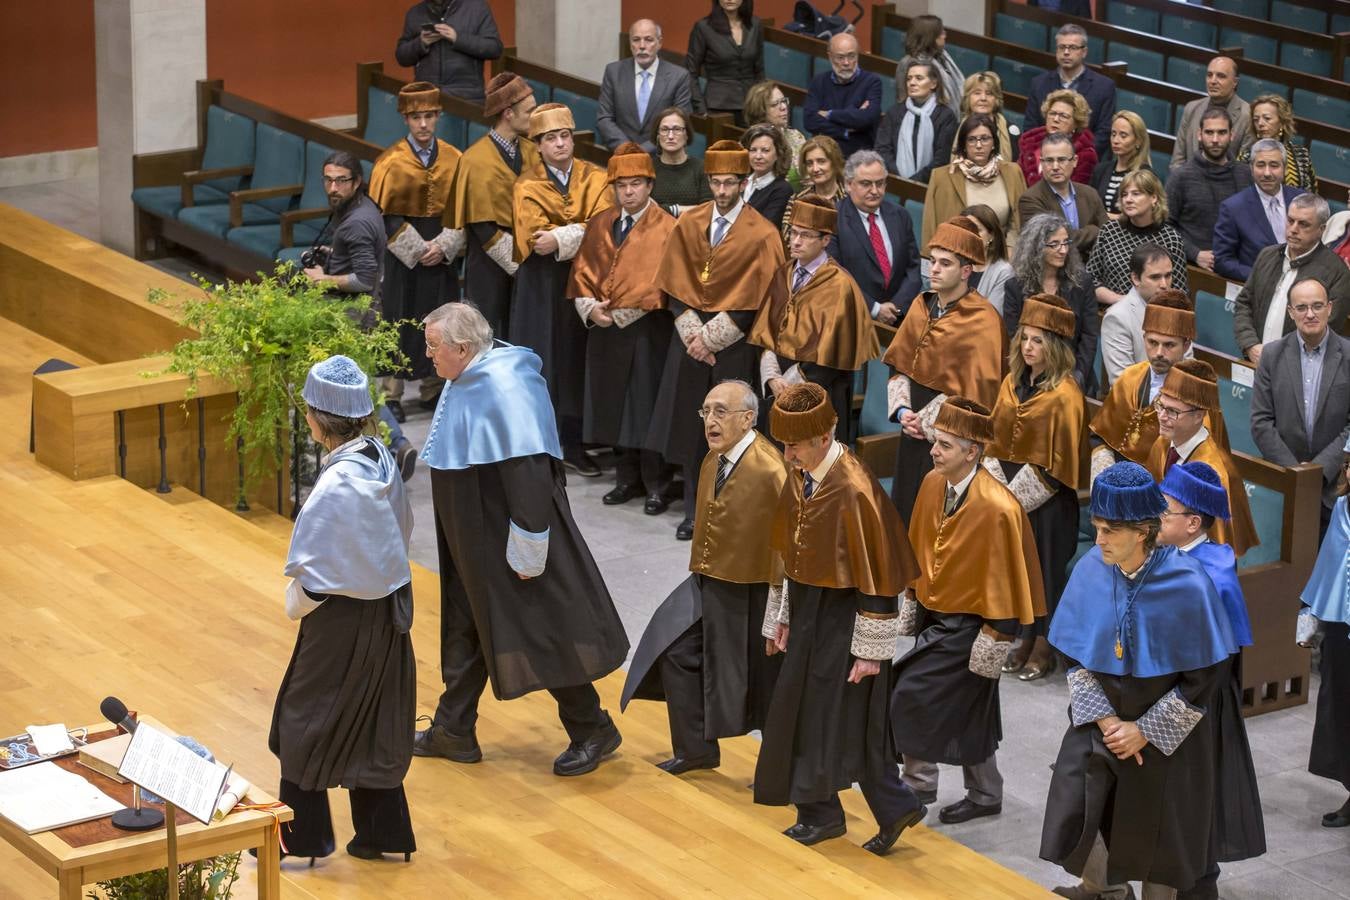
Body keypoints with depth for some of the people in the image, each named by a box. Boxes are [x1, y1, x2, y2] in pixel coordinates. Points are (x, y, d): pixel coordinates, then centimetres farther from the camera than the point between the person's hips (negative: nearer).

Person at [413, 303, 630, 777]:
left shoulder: (505, 388, -26)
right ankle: (453, 731, 29)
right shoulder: (465, 381, 3)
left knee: (541, 631, 2)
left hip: (505, 537, -9)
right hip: (471, 541, 9)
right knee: (463, 628, 17)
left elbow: (527, 473, -26)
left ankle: (592, 731, 17)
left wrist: (527, 553, -23)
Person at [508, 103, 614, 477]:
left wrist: (561, 238, -18)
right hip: (541, 287, -2)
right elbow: (535, 237, -13)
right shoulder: (528, 186, 1)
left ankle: (572, 442, 10)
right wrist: (581, 233, -16)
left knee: (577, 359, 3)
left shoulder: (595, 178, 5)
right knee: (542, 361, -1)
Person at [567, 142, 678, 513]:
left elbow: (659, 281, -13)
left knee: (647, 406, -2)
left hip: (648, 329, -5)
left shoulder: (666, 228, -7)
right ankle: (627, 478, 21)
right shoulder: (600, 224, 10)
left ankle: (655, 486, 6)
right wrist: (590, 308, -6)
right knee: (614, 405, 10)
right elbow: (582, 270, 11)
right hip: (604, 329, 5)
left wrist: (620, 312, -14)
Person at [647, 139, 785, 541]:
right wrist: (693, 333, -9)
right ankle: (695, 512, 15)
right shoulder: (688, 224, 5)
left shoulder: (761, 235, -6)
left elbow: (751, 300, -9)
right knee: (690, 428, 6)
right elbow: (675, 286, 4)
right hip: (691, 341, 4)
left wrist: (711, 337, -12)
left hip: (734, 347, -4)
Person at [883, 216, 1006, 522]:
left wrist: (925, 421, -12)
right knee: (906, 511, 11)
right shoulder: (922, 306, 7)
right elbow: (900, 364, 13)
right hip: (913, 430, 6)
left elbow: (978, 385, -15)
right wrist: (902, 410, -3)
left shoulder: (982, 321, -13)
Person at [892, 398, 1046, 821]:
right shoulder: (933, 484, -3)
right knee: (963, 711, 17)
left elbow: (1003, 579, -19)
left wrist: (995, 639, -17)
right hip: (935, 614, 8)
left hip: (968, 625, -8)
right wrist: (913, 599, 15)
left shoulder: (996, 509, -26)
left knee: (912, 695, -10)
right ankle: (984, 795, 31)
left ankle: (919, 782, 8)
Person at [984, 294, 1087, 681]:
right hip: (1010, 493, 6)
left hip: (1048, 502, -6)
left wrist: (1019, 494, -13)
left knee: (1045, 566, 4)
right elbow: (996, 439, 13)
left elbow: (1061, 461, -14)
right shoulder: (1011, 384, 7)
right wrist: (998, 483, 1)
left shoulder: (1065, 396, -14)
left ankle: (1044, 646, 15)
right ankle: (1026, 638, 24)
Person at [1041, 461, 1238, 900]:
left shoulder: (1187, 585, -23)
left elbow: (1203, 677, -16)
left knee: (1155, 831, 9)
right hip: (1100, 724, 3)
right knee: (1077, 812, 6)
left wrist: (1145, 731, -15)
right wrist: (1105, 719, -12)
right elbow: (1073, 656, -3)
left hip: (1166, 735, -3)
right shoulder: (1090, 572, -13)